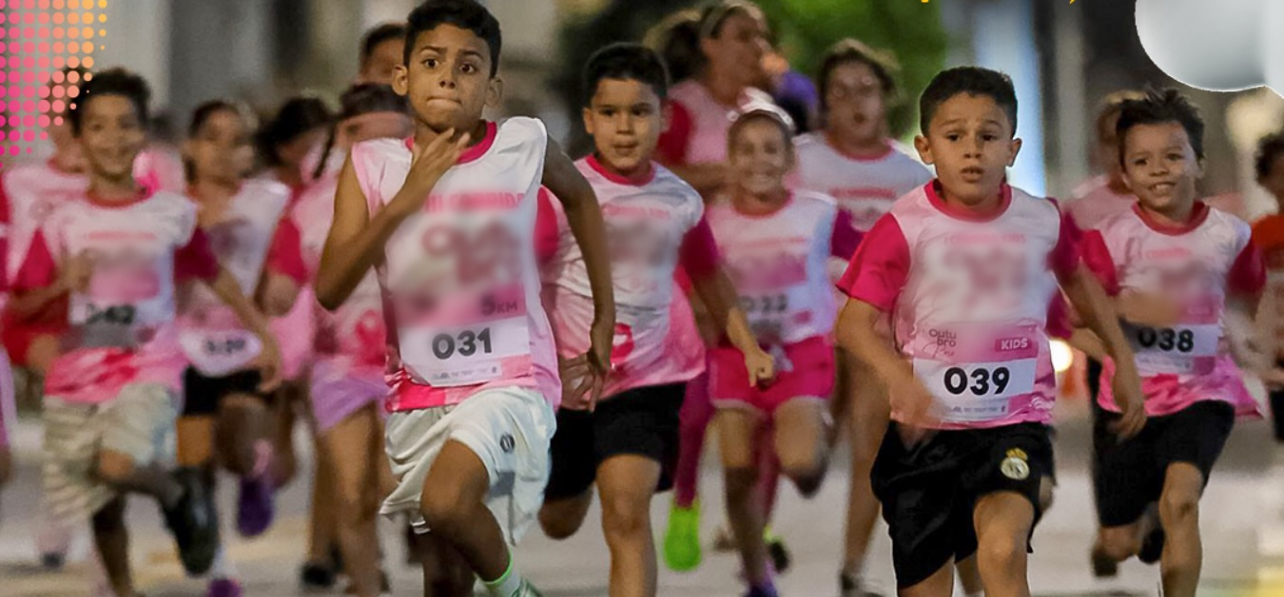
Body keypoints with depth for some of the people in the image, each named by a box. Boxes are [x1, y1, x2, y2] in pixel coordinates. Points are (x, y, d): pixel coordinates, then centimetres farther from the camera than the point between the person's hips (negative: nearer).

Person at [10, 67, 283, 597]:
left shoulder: (173, 214, 1)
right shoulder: (63, 223, 2)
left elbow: (213, 276, 14)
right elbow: (21, 305, 4)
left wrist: (263, 333, 16)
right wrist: (62, 283, -15)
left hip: (149, 371, -2)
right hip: (77, 375, 2)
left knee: (118, 465, -29)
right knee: (102, 508, 6)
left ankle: (178, 494, 4)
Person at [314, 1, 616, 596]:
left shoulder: (524, 145, -5)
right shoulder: (372, 166, -4)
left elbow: (578, 195, 18)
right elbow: (329, 290, -13)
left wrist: (604, 317, 20)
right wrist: (403, 203, -24)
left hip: (508, 375, -3)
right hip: (418, 388, 3)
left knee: (447, 499, -29)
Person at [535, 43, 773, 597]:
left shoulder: (681, 202, -1)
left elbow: (709, 277, 16)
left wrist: (749, 347, 11)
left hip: (648, 378, 0)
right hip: (567, 376, 0)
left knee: (626, 512, -21)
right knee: (558, 522, 21)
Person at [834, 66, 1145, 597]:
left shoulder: (1042, 223, 0)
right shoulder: (904, 228, -9)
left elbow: (1078, 280, 22)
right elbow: (853, 323, -15)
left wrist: (1124, 362, 23)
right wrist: (898, 377, -34)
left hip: (1014, 425, 0)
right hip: (925, 429, 0)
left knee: (1003, 548, -27)